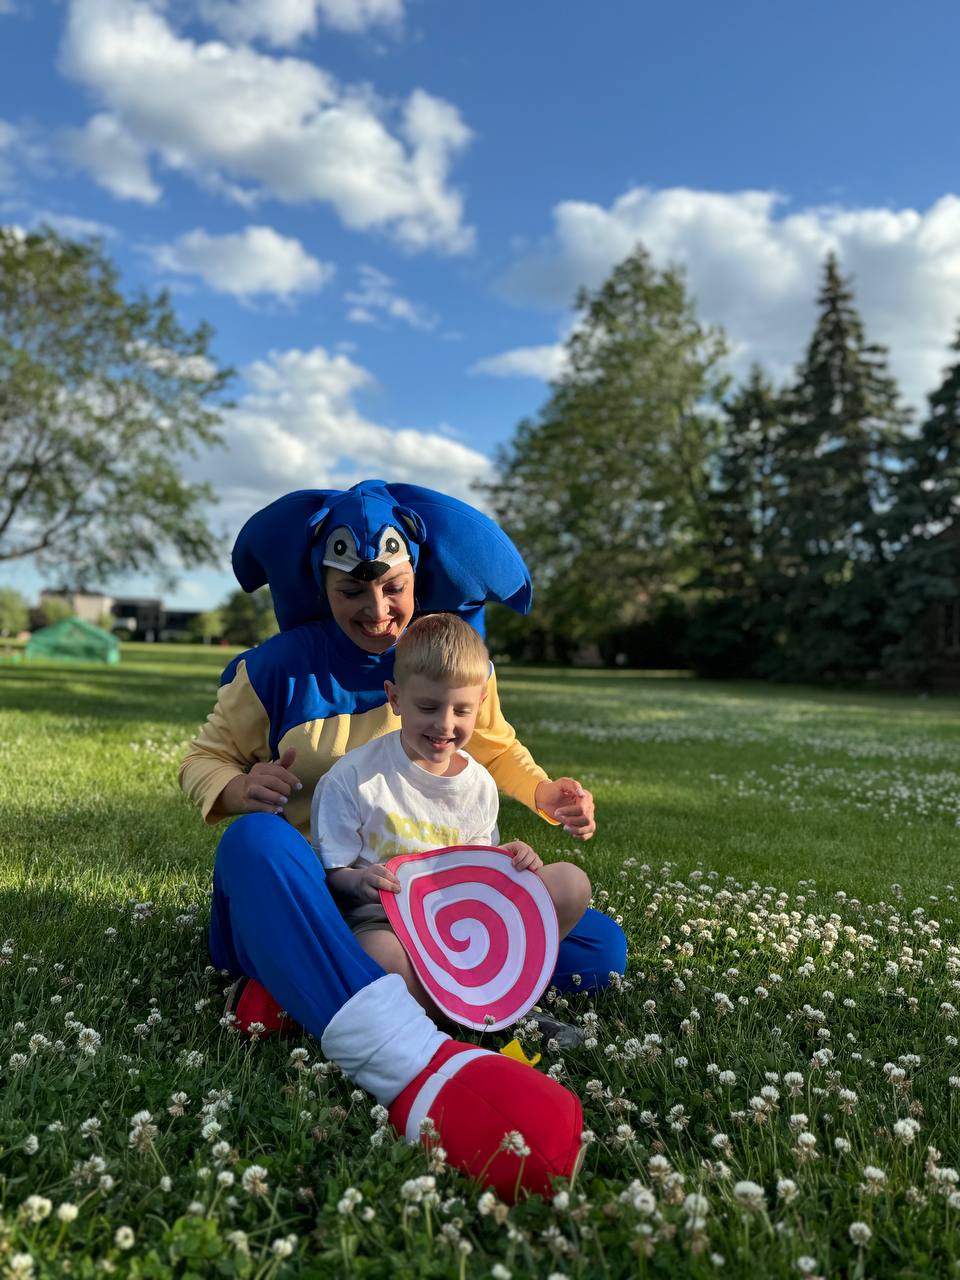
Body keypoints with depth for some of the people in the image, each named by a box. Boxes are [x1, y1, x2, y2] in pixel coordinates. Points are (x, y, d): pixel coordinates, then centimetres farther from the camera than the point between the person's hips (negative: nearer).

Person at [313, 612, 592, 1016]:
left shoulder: (480, 785, 7)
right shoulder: (354, 777, -8)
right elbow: (331, 871, -5)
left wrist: (505, 863, -8)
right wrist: (359, 882, -28)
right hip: (380, 920, -5)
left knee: (571, 881, -9)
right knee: (388, 963, -42)